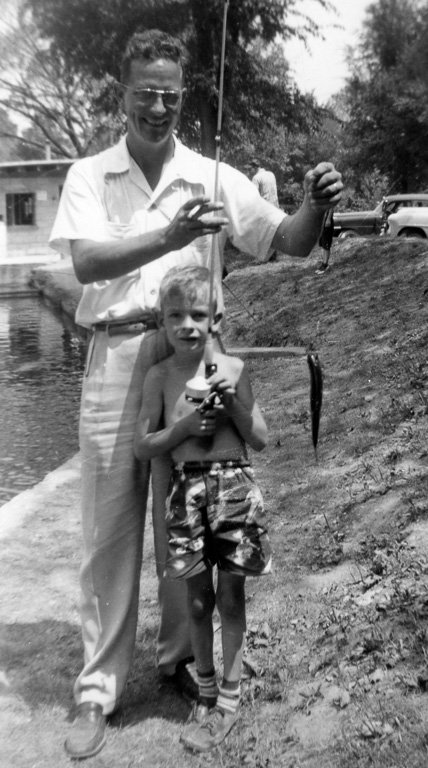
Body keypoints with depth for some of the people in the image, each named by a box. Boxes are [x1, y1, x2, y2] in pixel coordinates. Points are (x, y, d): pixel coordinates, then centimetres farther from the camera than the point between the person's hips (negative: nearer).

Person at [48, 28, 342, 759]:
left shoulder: (214, 176, 6)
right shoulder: (88, 175, 4)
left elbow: (285, 242, 2)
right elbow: (87, 261, -12)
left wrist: (315, 208, -20)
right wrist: (172, 235, -28)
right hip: (115, 360, -1)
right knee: (110, 528, 5)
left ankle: (179, 656, 30)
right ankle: (98, 687, 17)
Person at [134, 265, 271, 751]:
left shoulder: (232, 368, -1)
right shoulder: (159, 376, 0)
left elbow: (260, 439, 2)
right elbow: (143, 447, 0)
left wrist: (233, 403, -14)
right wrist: (185, 425, -14)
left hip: (234, 485, 0)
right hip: (187, 489, 1)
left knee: (230, 596, 9)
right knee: (198, 598, 12)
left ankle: (229, 698, 26)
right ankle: (206, 690, 32)